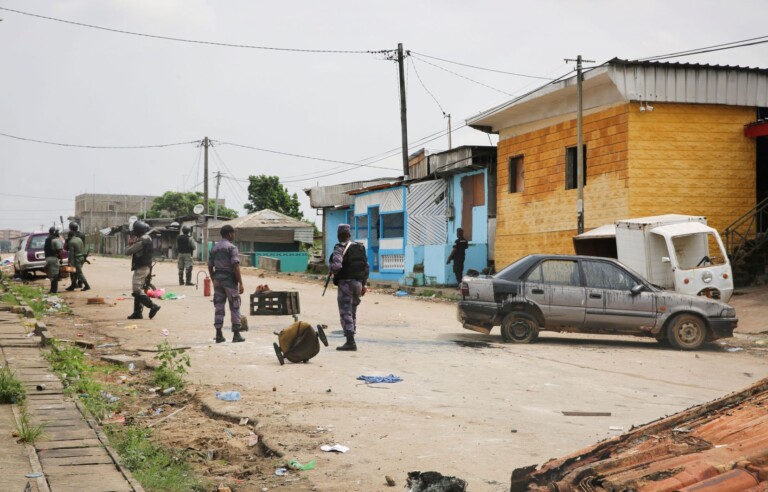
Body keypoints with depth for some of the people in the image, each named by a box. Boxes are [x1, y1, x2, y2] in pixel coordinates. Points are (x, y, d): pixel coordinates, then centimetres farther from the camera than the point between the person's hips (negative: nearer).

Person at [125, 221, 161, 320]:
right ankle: (138, 312, 15)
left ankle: (153, 306, -15)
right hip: (145, 266, 10)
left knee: (136, 290, -11)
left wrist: (130, 243, 2)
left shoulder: (141, 241, -20)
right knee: (138, 289, 13)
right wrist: (132, 243, 3)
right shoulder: (147, 238, 11)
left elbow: (128, 252, -17)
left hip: (141, 268, -10)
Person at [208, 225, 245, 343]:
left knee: (218, 307, 8)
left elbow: (210, 266, 12)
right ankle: (236, 334, 2)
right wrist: (240, 283, -16)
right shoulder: (232, 248, -10)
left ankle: (219, 335, 9)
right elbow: (236, 266, -17)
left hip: (217, 278, 6)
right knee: (234, 307, 1)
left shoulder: (214, 248, 11)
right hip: (229, 279, -6)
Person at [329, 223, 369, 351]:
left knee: (346, 312, -4)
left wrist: (331, 268, -2)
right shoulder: (360, 248, 10)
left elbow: (336, 265, -24)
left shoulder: (340, 248, -11)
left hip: (345, 283, -6)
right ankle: (351, 340, 17)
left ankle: (350, 341, -10)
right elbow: (366, 267, 12)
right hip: (358, 283, 6)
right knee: (352, 312, 15)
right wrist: (363, 284, 17)